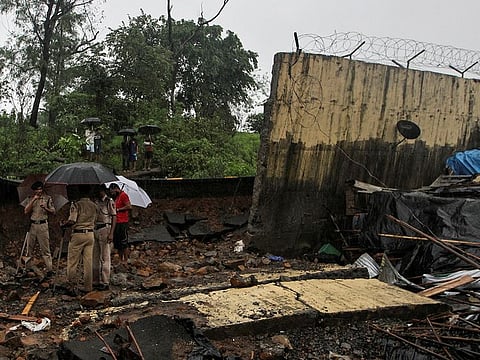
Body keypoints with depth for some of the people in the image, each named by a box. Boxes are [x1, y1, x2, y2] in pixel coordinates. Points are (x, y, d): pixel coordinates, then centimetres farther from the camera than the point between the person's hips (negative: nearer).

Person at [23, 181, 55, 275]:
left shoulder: (48, 198, 5)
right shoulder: (31, 199, 11)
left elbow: (53, 212, 4)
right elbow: (26, 212, -1)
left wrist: (45, 208, -15)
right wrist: (33, 200, -8)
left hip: (43, 225, -3)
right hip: (32, 225, 3)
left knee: (45, 249, -4)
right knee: (29, 248, 8)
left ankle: (49, 269, -2)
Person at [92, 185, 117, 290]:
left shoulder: (110, 202, -5)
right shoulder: (95, 201, 12)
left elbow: (114, 218, -8)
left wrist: (111, 233, -15)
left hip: (105, 229, -6)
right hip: (95, 230, 6)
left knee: (104, 257, -3)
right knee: (95, 257, 10)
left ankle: (105, 282, 2)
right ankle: (95, 281, 18)